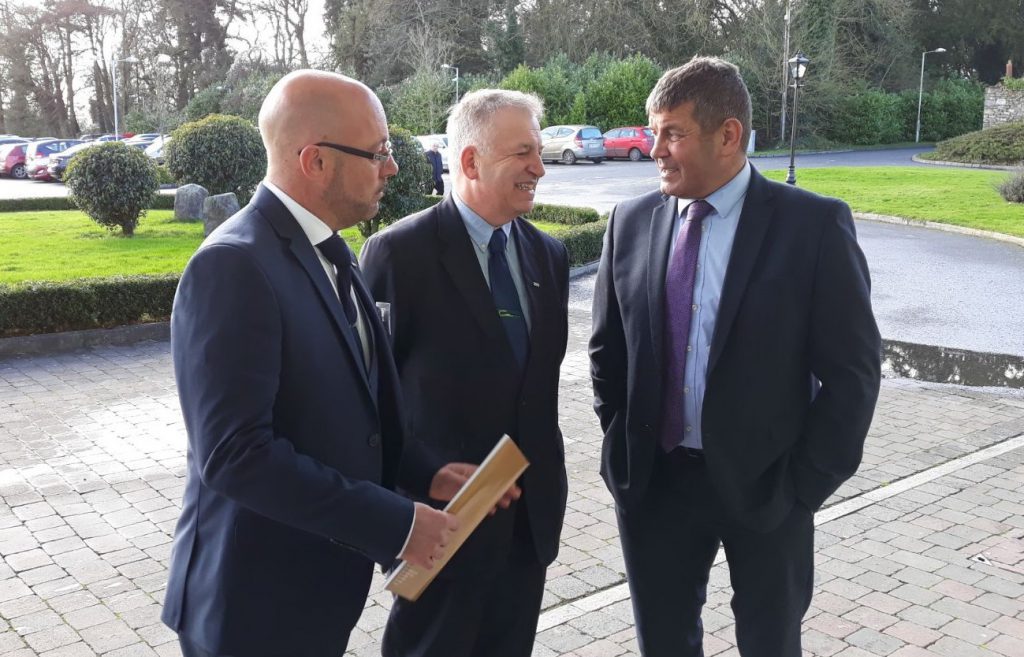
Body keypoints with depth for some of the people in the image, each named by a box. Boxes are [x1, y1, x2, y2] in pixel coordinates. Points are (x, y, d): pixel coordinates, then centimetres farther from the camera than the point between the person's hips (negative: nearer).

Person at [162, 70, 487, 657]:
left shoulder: (327, 253, 6)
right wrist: (395, 524, -23)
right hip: (257, 603, -8)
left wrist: (425, 474, -2)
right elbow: (234, 452, -27)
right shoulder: (234, 266, -22)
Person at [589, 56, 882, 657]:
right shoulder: (632, 222, 0)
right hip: (653, 483, 3)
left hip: (763, 485, -3)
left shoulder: (815, 225, -12)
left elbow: (853, 370, -9)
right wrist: (621, 443, 4)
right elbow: (607, 347, 9)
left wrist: (805, 483, -9)